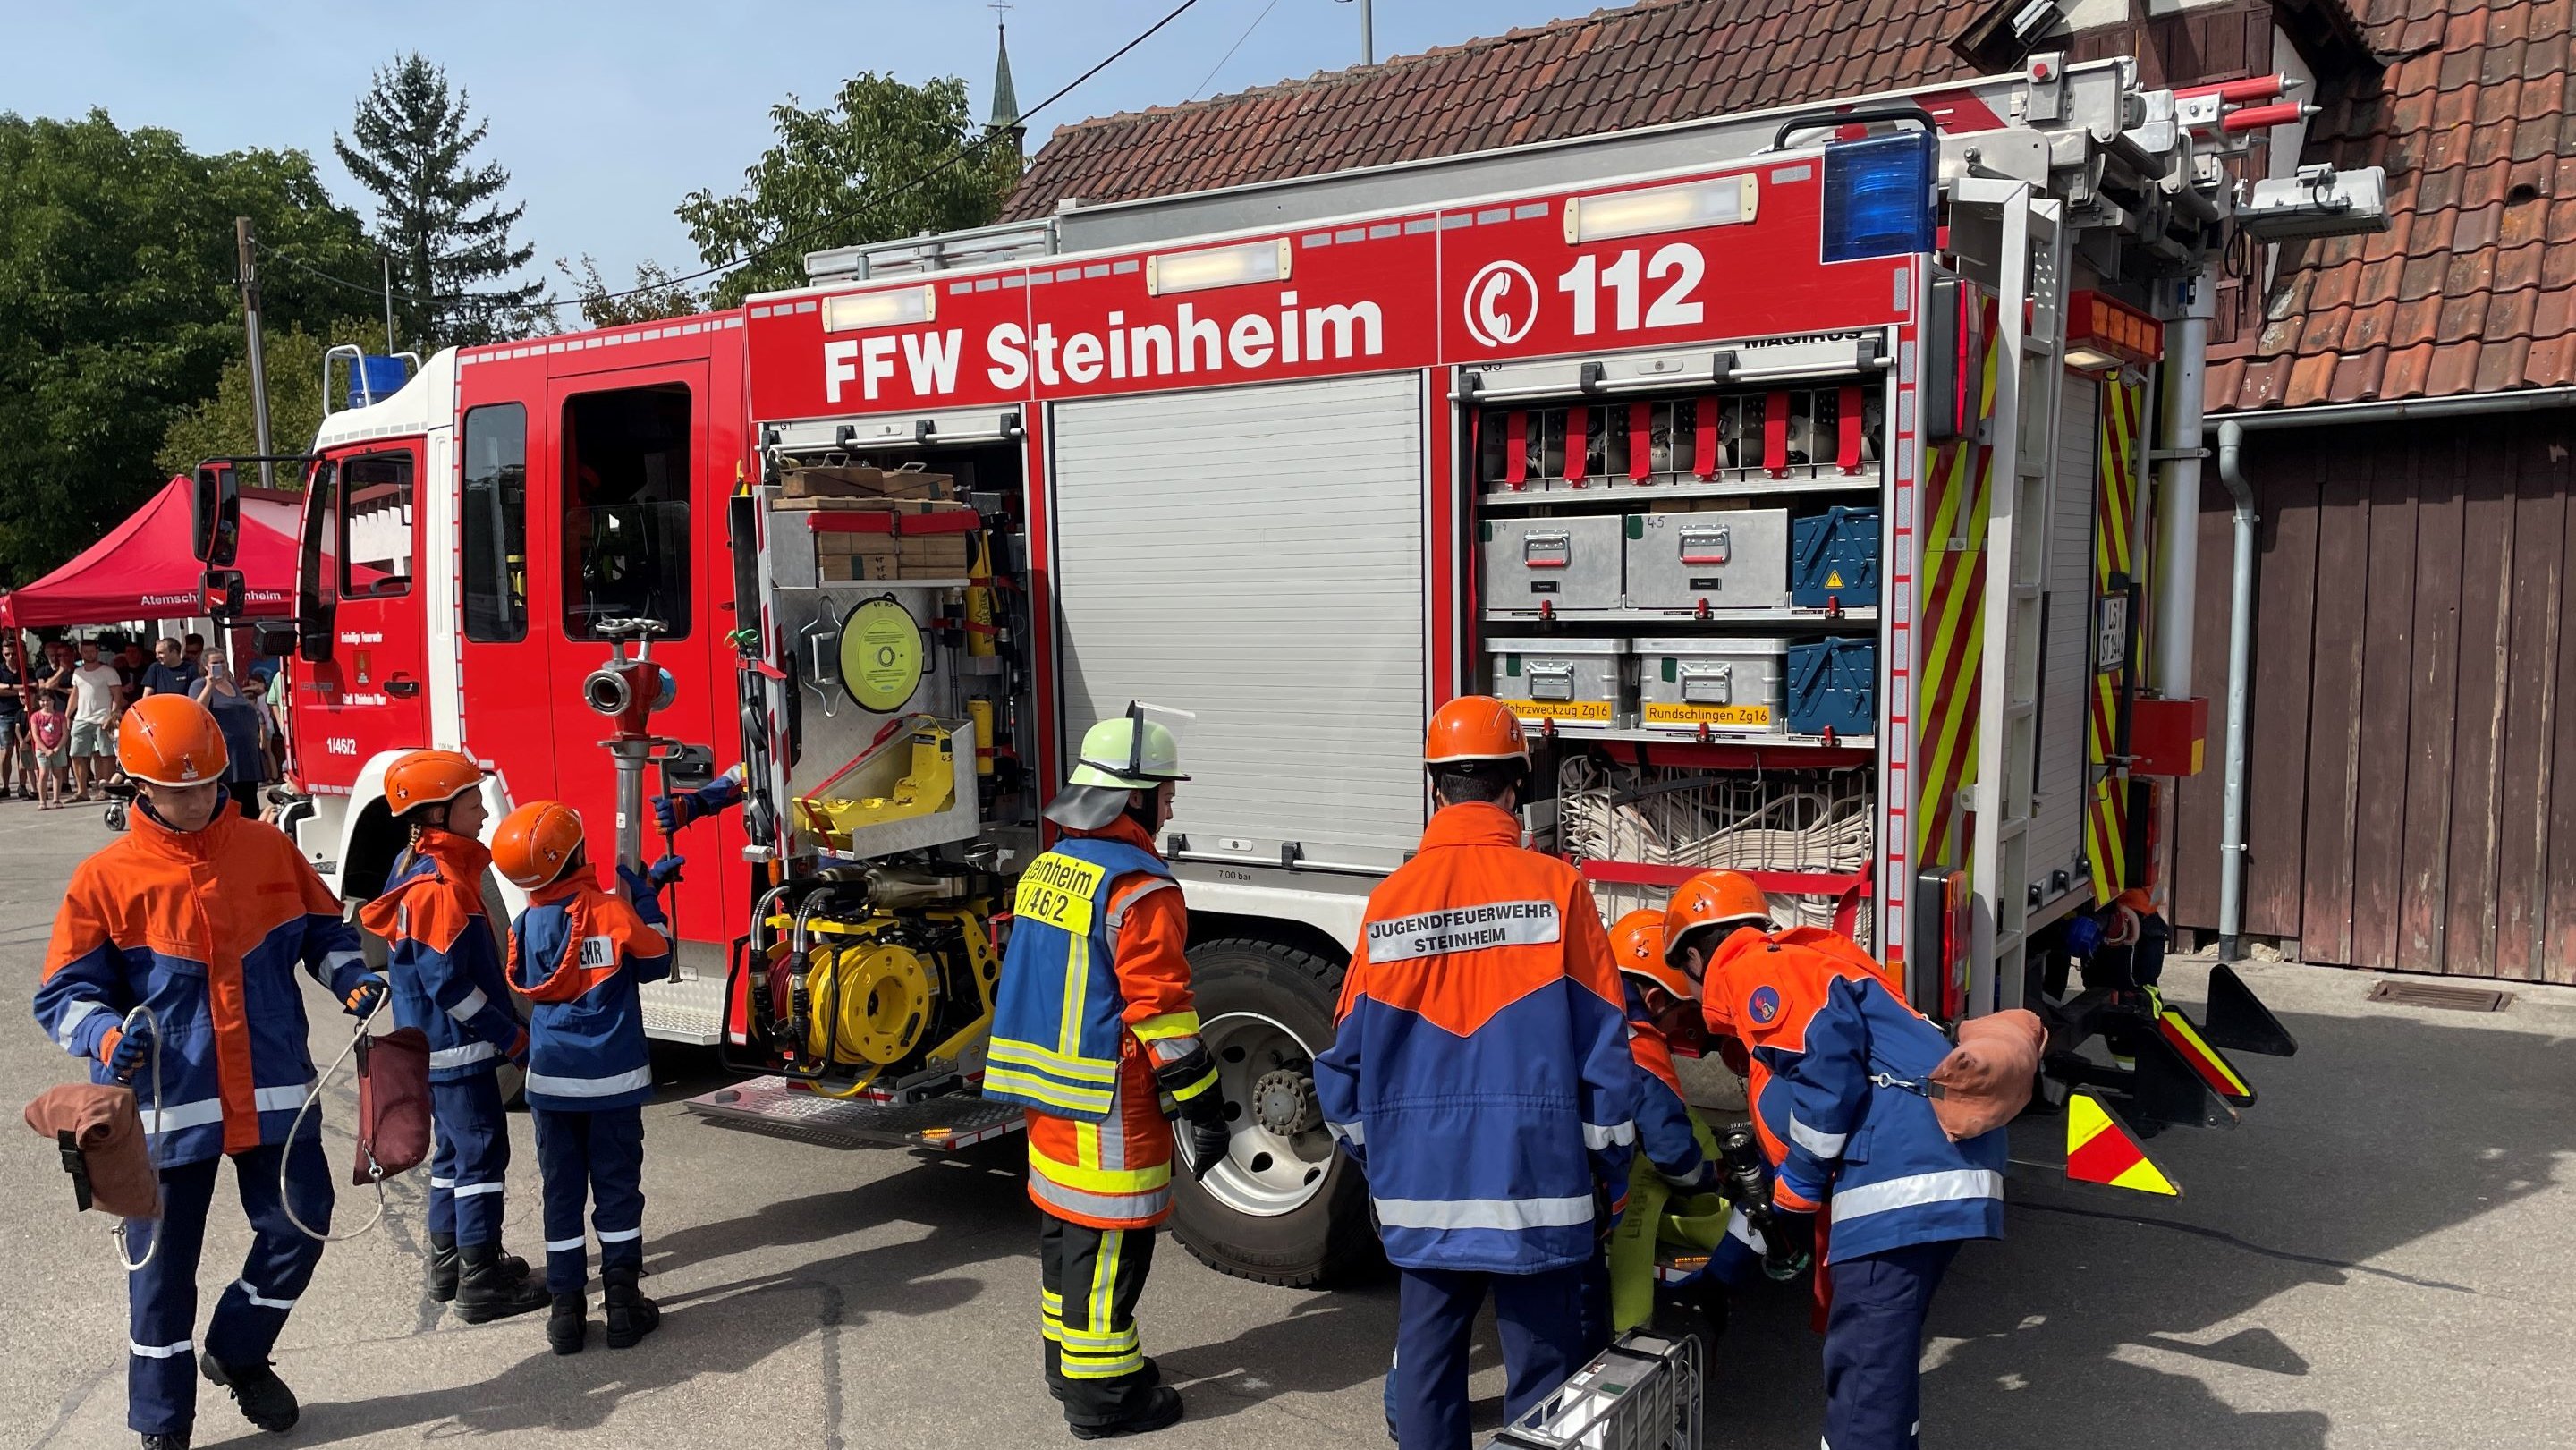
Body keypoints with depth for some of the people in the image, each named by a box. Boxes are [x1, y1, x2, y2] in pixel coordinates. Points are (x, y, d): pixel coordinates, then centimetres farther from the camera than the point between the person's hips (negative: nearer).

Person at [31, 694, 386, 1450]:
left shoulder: (268, 848, 2)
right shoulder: (106, 877, -5)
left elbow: (323, 929, 14)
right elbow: (65, 992, -3)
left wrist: (353, 980, -5)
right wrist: (108, 1034, -23)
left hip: (272, 1094, 2)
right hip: (168, 1104, -2)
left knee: (299, 1225, 6)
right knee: (164, 1265, 7)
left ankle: (237, 1354, 33)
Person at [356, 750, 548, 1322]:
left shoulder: (415, 868, 10)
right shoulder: (440, 885, -22)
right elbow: (450, 984, -24)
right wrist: (513, 1039, -17)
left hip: (435, 1045, 10)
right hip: (458, 1047, -10)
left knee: (457, 1148, 18)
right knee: (482, 1151, -4)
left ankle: (448, 1261, 28)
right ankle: (481, 1282, 1)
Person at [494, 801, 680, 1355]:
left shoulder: (527, 925, -3)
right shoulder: (615, 910, -14)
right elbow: (655, 964, -1)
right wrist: (647, 899, 5)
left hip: (552, 1079, 2)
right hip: (615, 1079, -2)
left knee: (562, 1192, 10)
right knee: (617, 1189, 8)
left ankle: (566, 1311, 14)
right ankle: (622, 1305, 12)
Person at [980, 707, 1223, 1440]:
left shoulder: (1047, 869, 9)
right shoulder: (1139, 889, -19)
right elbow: (1161, 1012, -21)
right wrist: (1200, 1108, -15)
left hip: (1049, 1090, 9)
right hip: (1110, 1105, -9)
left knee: (1065, 1225, 19)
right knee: (1107, 1240, 0)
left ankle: (1067, 1355, 32)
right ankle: (1103, 1394, 8)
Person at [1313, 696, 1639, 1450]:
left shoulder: (1390, 901, -1)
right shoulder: (1554, 887, -8)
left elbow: (1349, 1056, 5)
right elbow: (1604, 1051, -7)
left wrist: (1373, 1156, 20)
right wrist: (1610, 1177, 4)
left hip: (1421, 1187, 3)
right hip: (1536, 1183, -3)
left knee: (1426, 1366, 14)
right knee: (1543, 1378, 7)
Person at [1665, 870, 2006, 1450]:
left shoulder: (1752, 971, 0)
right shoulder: (1796, 964, 31)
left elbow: (1829, 1070, -16)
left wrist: (1794, 1195, -6)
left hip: (1903, 1180, -10)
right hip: (1940, 1168, 10)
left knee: (1864, 1370, -9)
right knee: (1880, 1355, 20)